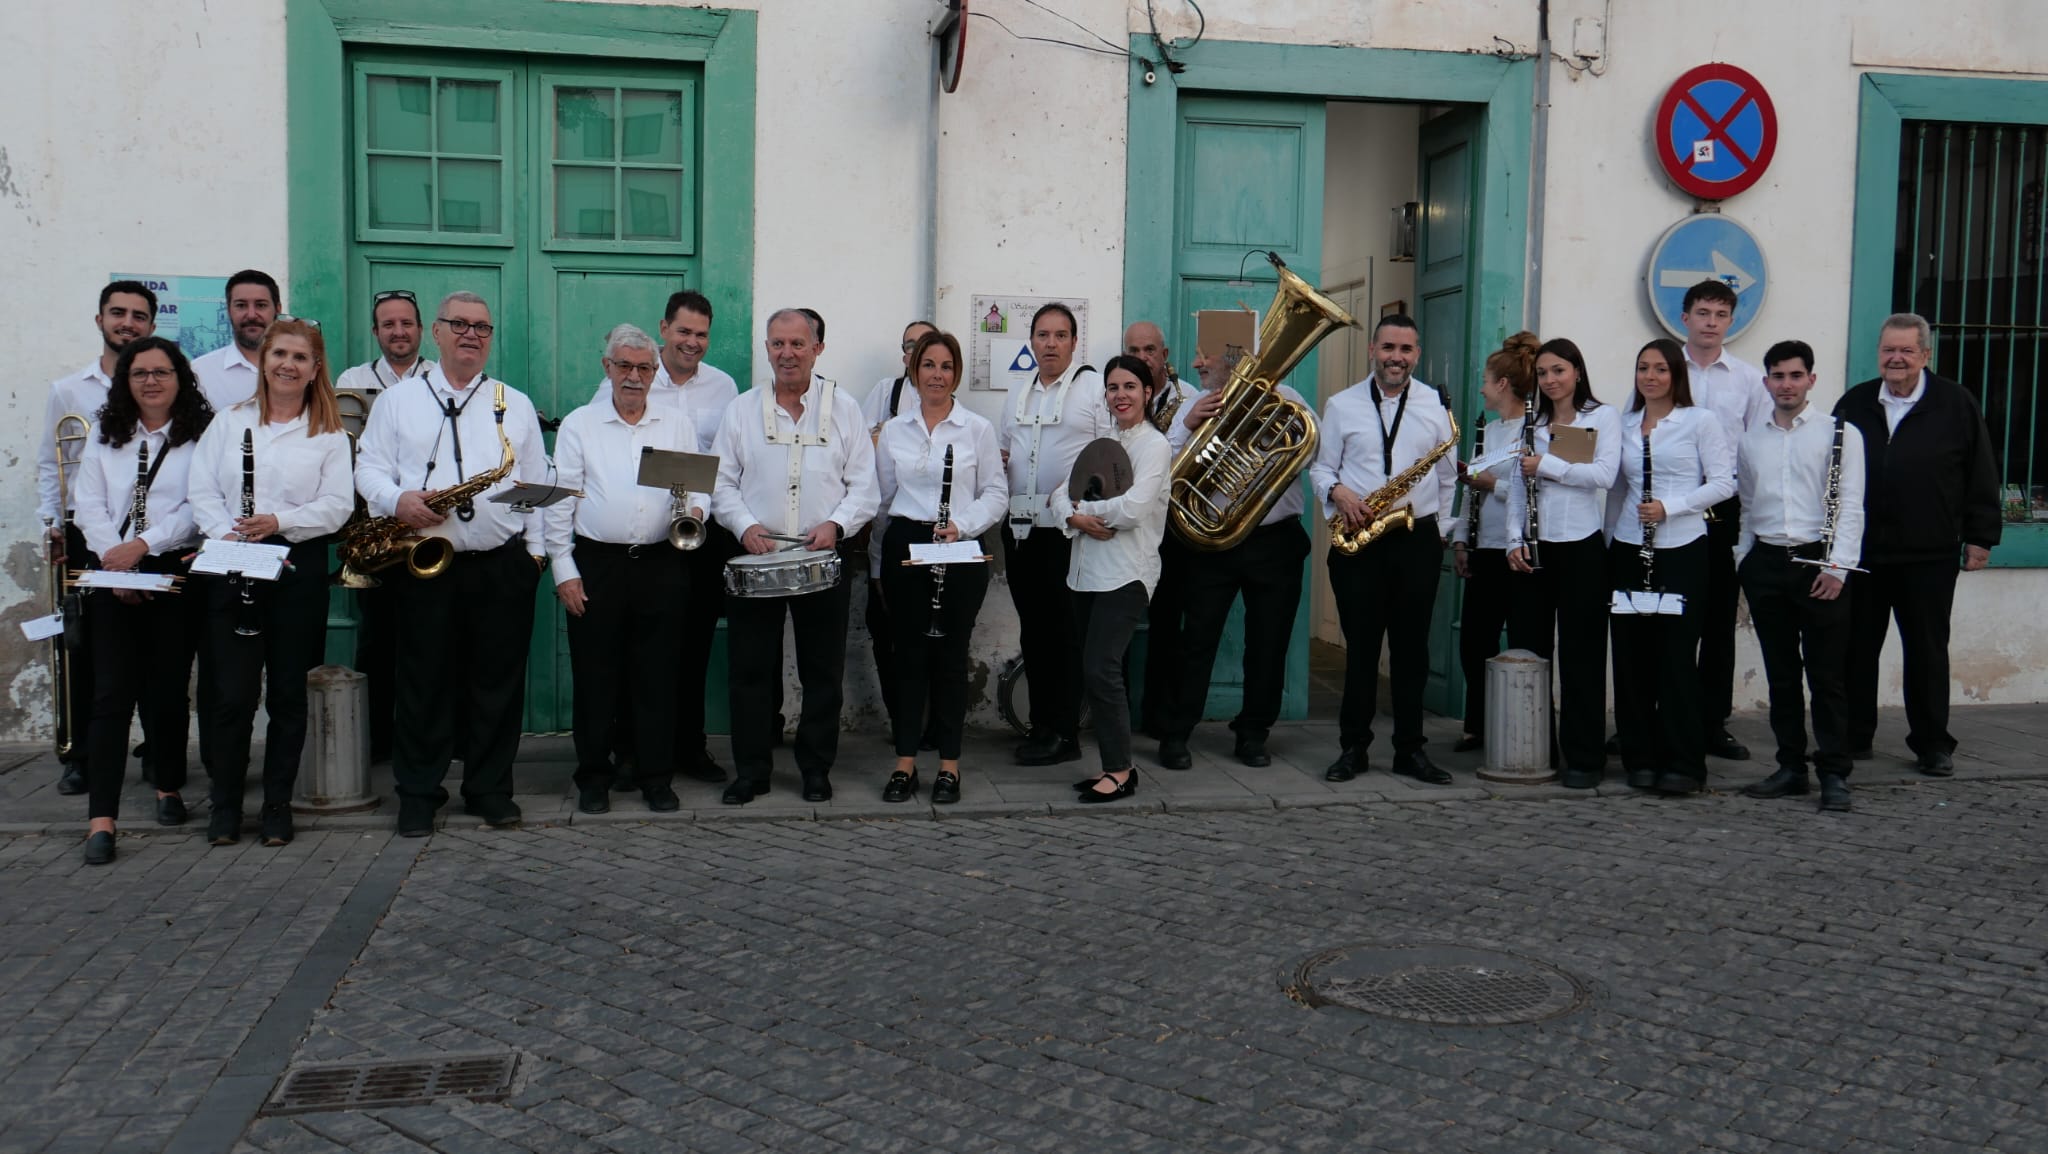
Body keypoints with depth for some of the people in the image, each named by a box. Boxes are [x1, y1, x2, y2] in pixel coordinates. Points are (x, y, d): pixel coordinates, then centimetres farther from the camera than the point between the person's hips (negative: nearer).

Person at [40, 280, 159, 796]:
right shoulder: (67, 391, 11)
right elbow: (49, 464, 12)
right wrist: (52, 523, 0)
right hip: (85, 535, 2)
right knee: (81, 644, 2)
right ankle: (78, 755, 11)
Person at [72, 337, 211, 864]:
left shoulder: (201, 435, 1)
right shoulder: (105, 434, 12)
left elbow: (200, 506, -8)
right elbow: (90, 505, 5)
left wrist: (144, 544, -17)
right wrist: (116, 561, -9)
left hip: (175, 571, -2)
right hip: (111, 575, 2)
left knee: (168, 689, 5)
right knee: (113, 692, -4)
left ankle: (169, 790, 25)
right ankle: (101, 817, -7)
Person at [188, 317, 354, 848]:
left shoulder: (330, 434, 7)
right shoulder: (228, 422, 11)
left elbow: (338, 504, -3)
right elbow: (203, 491, 5)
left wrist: (281, 521, -18)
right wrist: (225, 532, -13)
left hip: (299, 568, -1)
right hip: (231, 569, 1)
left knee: (288, 693, 5)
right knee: (232, 692, -1)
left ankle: (278, 805, 14)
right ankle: (225, 804, 12)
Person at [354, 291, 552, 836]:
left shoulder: (516, 404, 14)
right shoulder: (398, 400, 11)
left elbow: (538, 481, 12)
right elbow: (368, 467, 7)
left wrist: (536, 545, 3)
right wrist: (398, 500, -14)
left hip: (504, 566, 1)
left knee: (498, 682, 5)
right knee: (424, 681, 3)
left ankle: (490, 788, 16)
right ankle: (418, 792, 14)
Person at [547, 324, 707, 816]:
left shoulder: (678, 421, 10)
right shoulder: (579, 425, 5)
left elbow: (699, 485, 13)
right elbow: (559, 501, 3)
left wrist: (696, 509, -11)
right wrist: (564, 569, -3)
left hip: (662, 566, 1)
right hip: (597, 564, -1)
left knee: (658, 675, 4)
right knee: (595, 675, 3)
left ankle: (656, 778, 14)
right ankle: (593, 777, 15)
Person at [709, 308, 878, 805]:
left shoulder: (844, 409, 7)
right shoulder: (742, 409, 9)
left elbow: (863, 486, 3)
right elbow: (722, 482, 6)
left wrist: (835, 524, -14)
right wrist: (746, 525, -11)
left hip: (824, 557, 0)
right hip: (756, 556, 1)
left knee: (823, 670, 5)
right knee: (749, 667, 2)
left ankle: (816, 768, 17)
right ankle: (750, 770, 12)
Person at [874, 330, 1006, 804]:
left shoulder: (978, 428, 2)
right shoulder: (894, 430, 9)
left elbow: (997, 493, 0)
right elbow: (884, 494, 12)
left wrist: (962, 524, -14)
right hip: (905, 547, 2)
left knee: (951, 654, 2)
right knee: (909, 653, 4)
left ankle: (949, 765, 10)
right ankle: (905, 763, 11)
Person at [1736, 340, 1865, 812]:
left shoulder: (1840, 434, 1)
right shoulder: (1750, 442, 13)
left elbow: (1850, 506, -4)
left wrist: (1836, 567, -12)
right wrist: (1744, 562, 7)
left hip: (1818, 563, -4)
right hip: (1766, 564, 4)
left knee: (1827, 675, -2)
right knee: (1781, 674, 9)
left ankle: (1834, 773, 4)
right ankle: (1791, 767, 16)